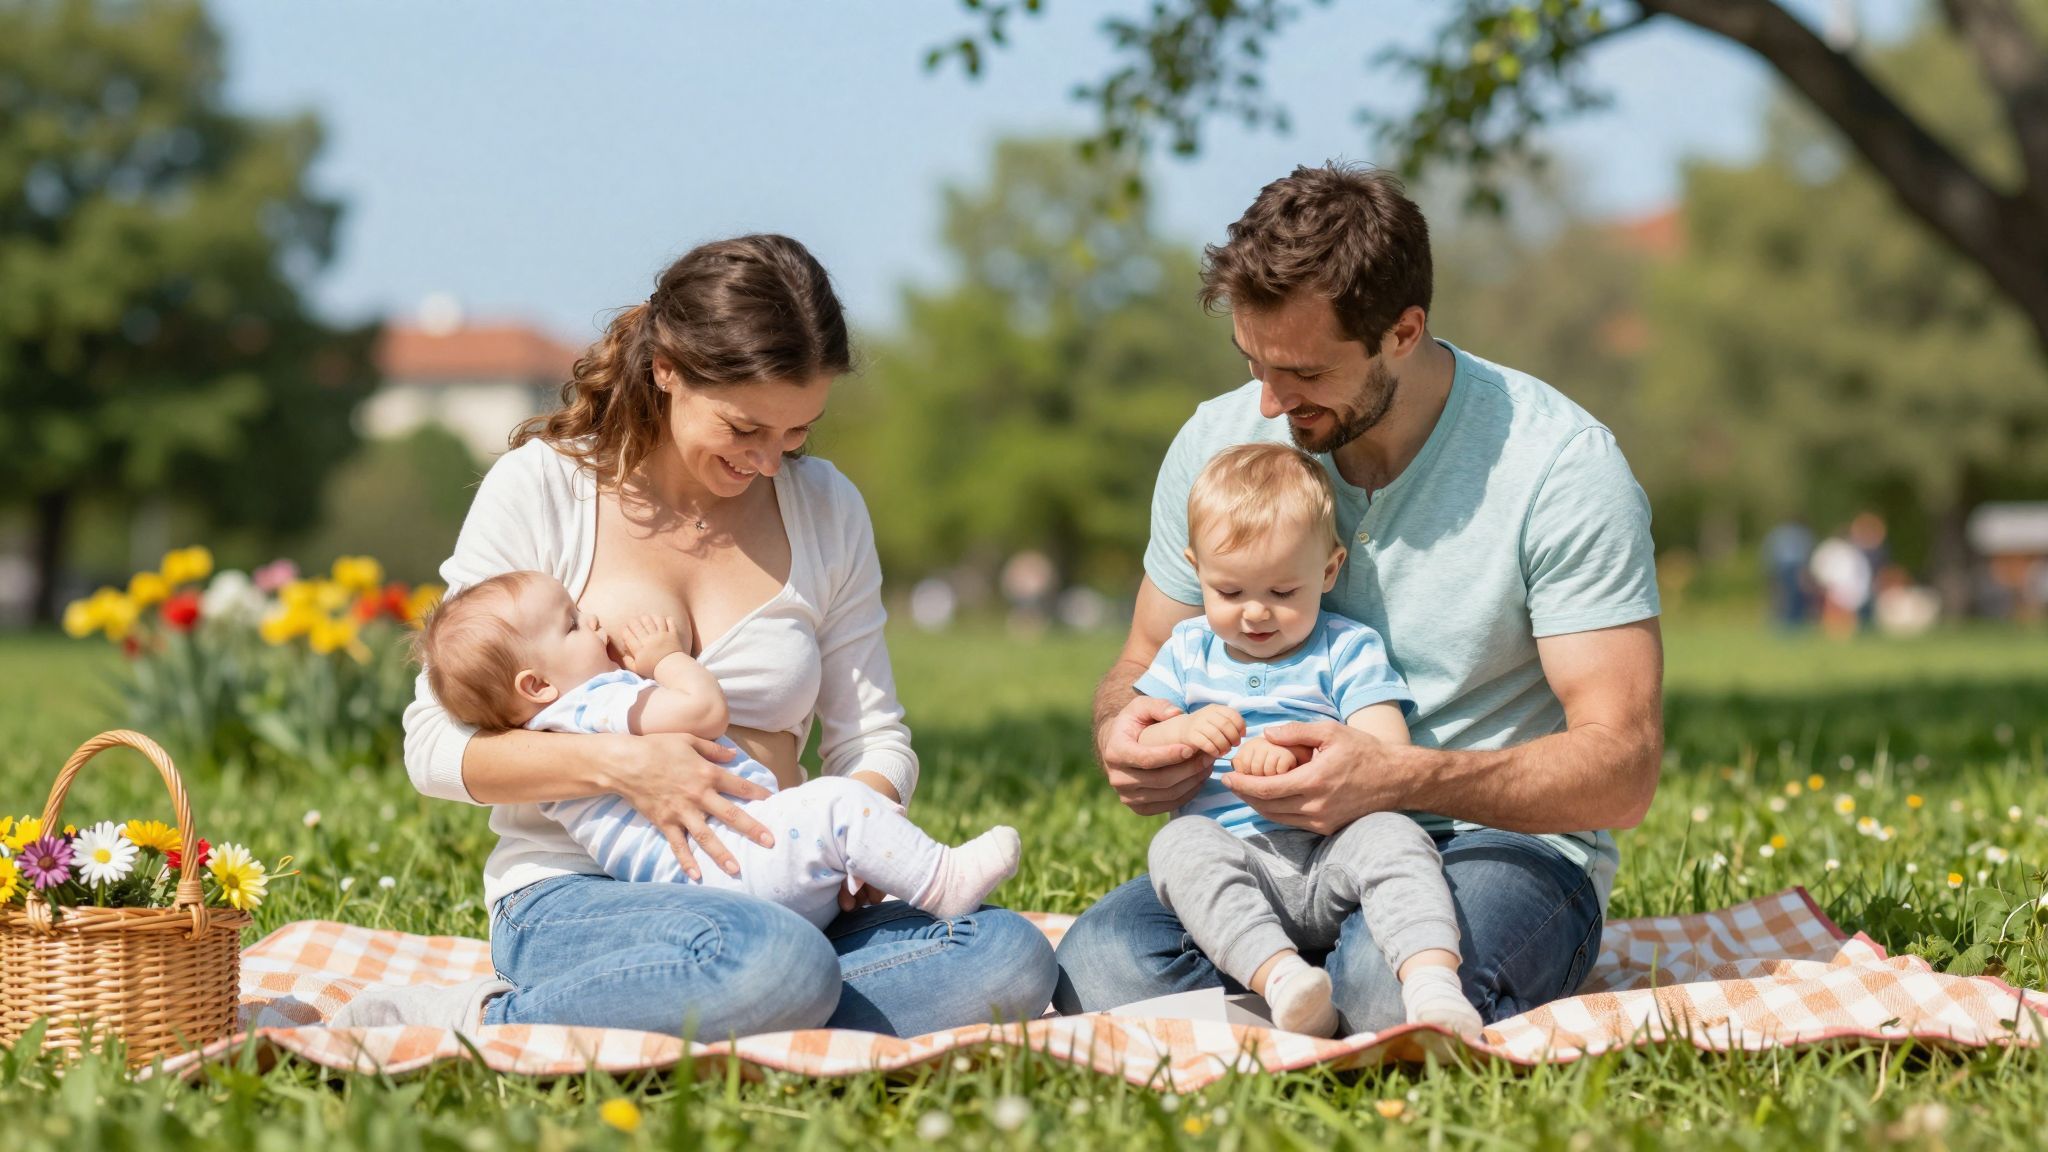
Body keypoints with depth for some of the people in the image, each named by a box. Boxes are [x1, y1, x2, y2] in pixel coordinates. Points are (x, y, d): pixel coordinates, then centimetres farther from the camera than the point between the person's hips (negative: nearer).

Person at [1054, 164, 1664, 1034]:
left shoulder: (1560, 465, -13)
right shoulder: (1219, 441, 1)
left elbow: (1621, 768, -16)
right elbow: (1145, 662, 14)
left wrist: (1398, 779, -32)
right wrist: (1125, 732, -13)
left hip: (1508, 844, -3)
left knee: (1396, 980, -39)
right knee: (1098, 966, -28)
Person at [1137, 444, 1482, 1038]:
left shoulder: (1347, 650, 8)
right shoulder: (1188, 652, 18)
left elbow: (1387, 756, -6)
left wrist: (1298, 753, -24)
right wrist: (1183, 733, -10)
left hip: (1330, 860, -2)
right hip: (1234, 862, 2)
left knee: (1391, 835, -32)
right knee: (1179, 843, -30)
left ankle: (1432, 981, -53)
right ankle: (1279, 976, -51)